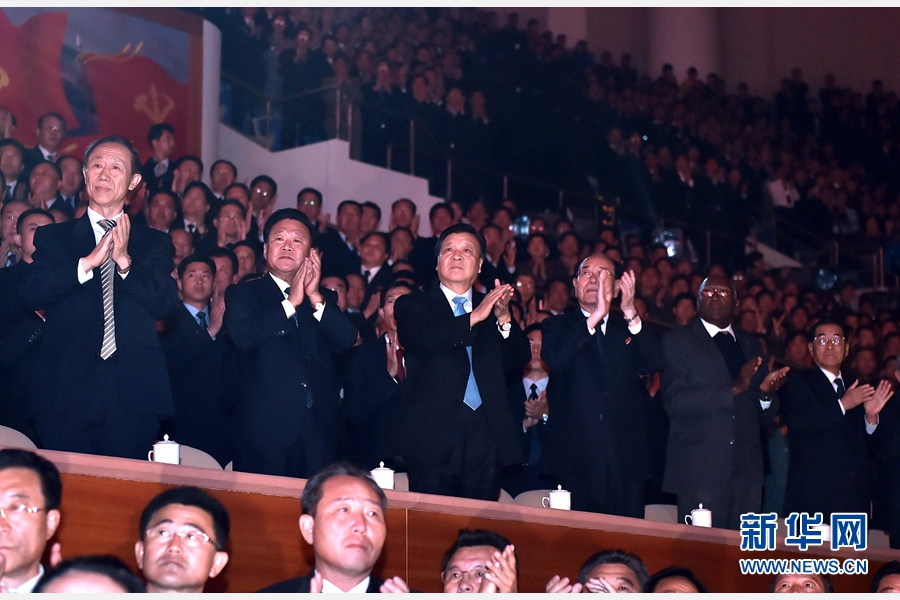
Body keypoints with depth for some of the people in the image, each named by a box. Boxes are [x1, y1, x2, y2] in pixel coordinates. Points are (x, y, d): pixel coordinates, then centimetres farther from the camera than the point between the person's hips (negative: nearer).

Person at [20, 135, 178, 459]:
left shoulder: (155, 243, 13)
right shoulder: (52, 237, 12)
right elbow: (31, 294, -4)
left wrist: (124, 260, -12)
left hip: (133, 397, 0)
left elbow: (165, 304, 0)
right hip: (65, 394, 0)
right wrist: (88, 262, -13)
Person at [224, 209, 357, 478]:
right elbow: (244, 336, -12)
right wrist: (292, 302, -10)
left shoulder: (324, 299, 17)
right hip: (266, 429, -3)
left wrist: (315, 298, -11)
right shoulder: (243, 294, 8)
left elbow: (347, 340, -1)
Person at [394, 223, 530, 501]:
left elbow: (520, 358, 6)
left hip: (486, 439, 3)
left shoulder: (494, 308, 17)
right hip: (433, 438, -3)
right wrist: (473, 317, -18)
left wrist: (503, 317, -11)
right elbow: (418, 341, -13)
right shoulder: (412, 305, 8)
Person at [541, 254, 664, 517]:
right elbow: (556, 358, -12)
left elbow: (653, 364, -4)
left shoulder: (630, 330, 15)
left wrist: (631, 315, -17)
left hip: (625, 460, 2)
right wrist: (596, 316, -20)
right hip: (575, 461, -2)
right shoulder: (558, 327, 10)